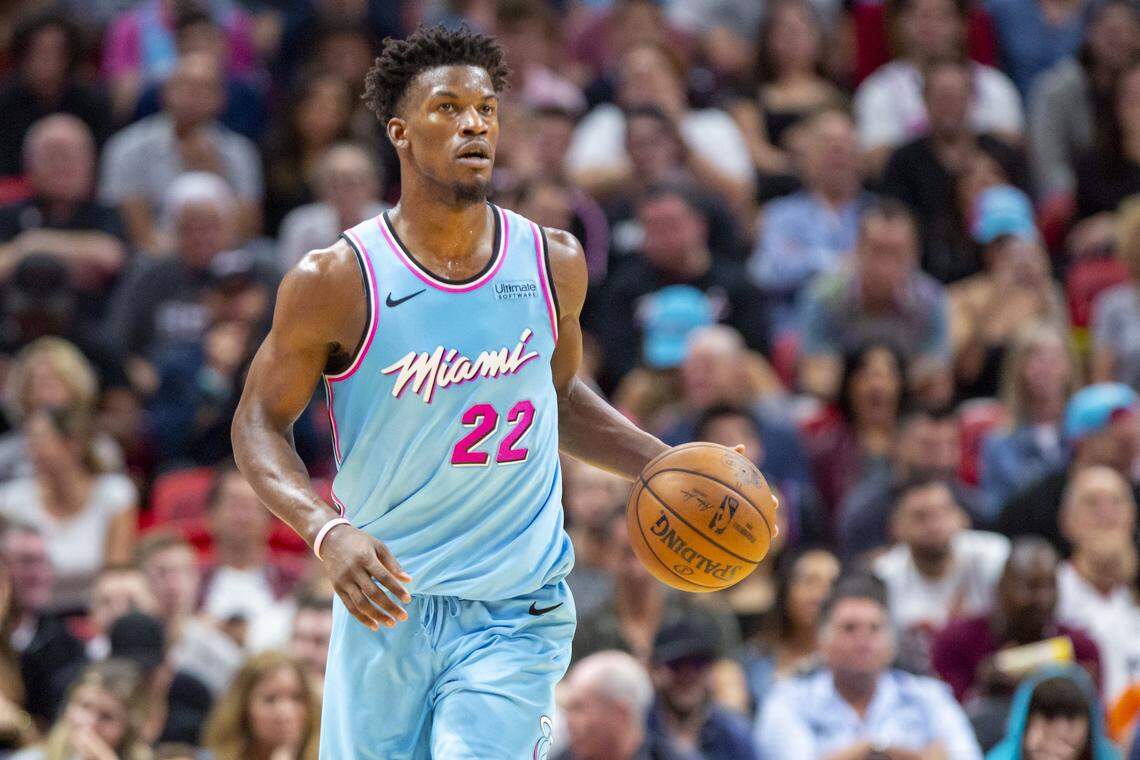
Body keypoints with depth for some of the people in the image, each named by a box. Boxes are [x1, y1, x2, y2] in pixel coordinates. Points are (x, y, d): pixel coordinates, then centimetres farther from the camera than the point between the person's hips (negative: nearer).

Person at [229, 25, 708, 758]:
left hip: (514, 619, 1)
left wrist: (661, 465, 7)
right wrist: (328, 533, -19)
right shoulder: (337, 283, -9)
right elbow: (260, 424, -2)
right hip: (385, 608, -1)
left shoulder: (553, 263, 2)